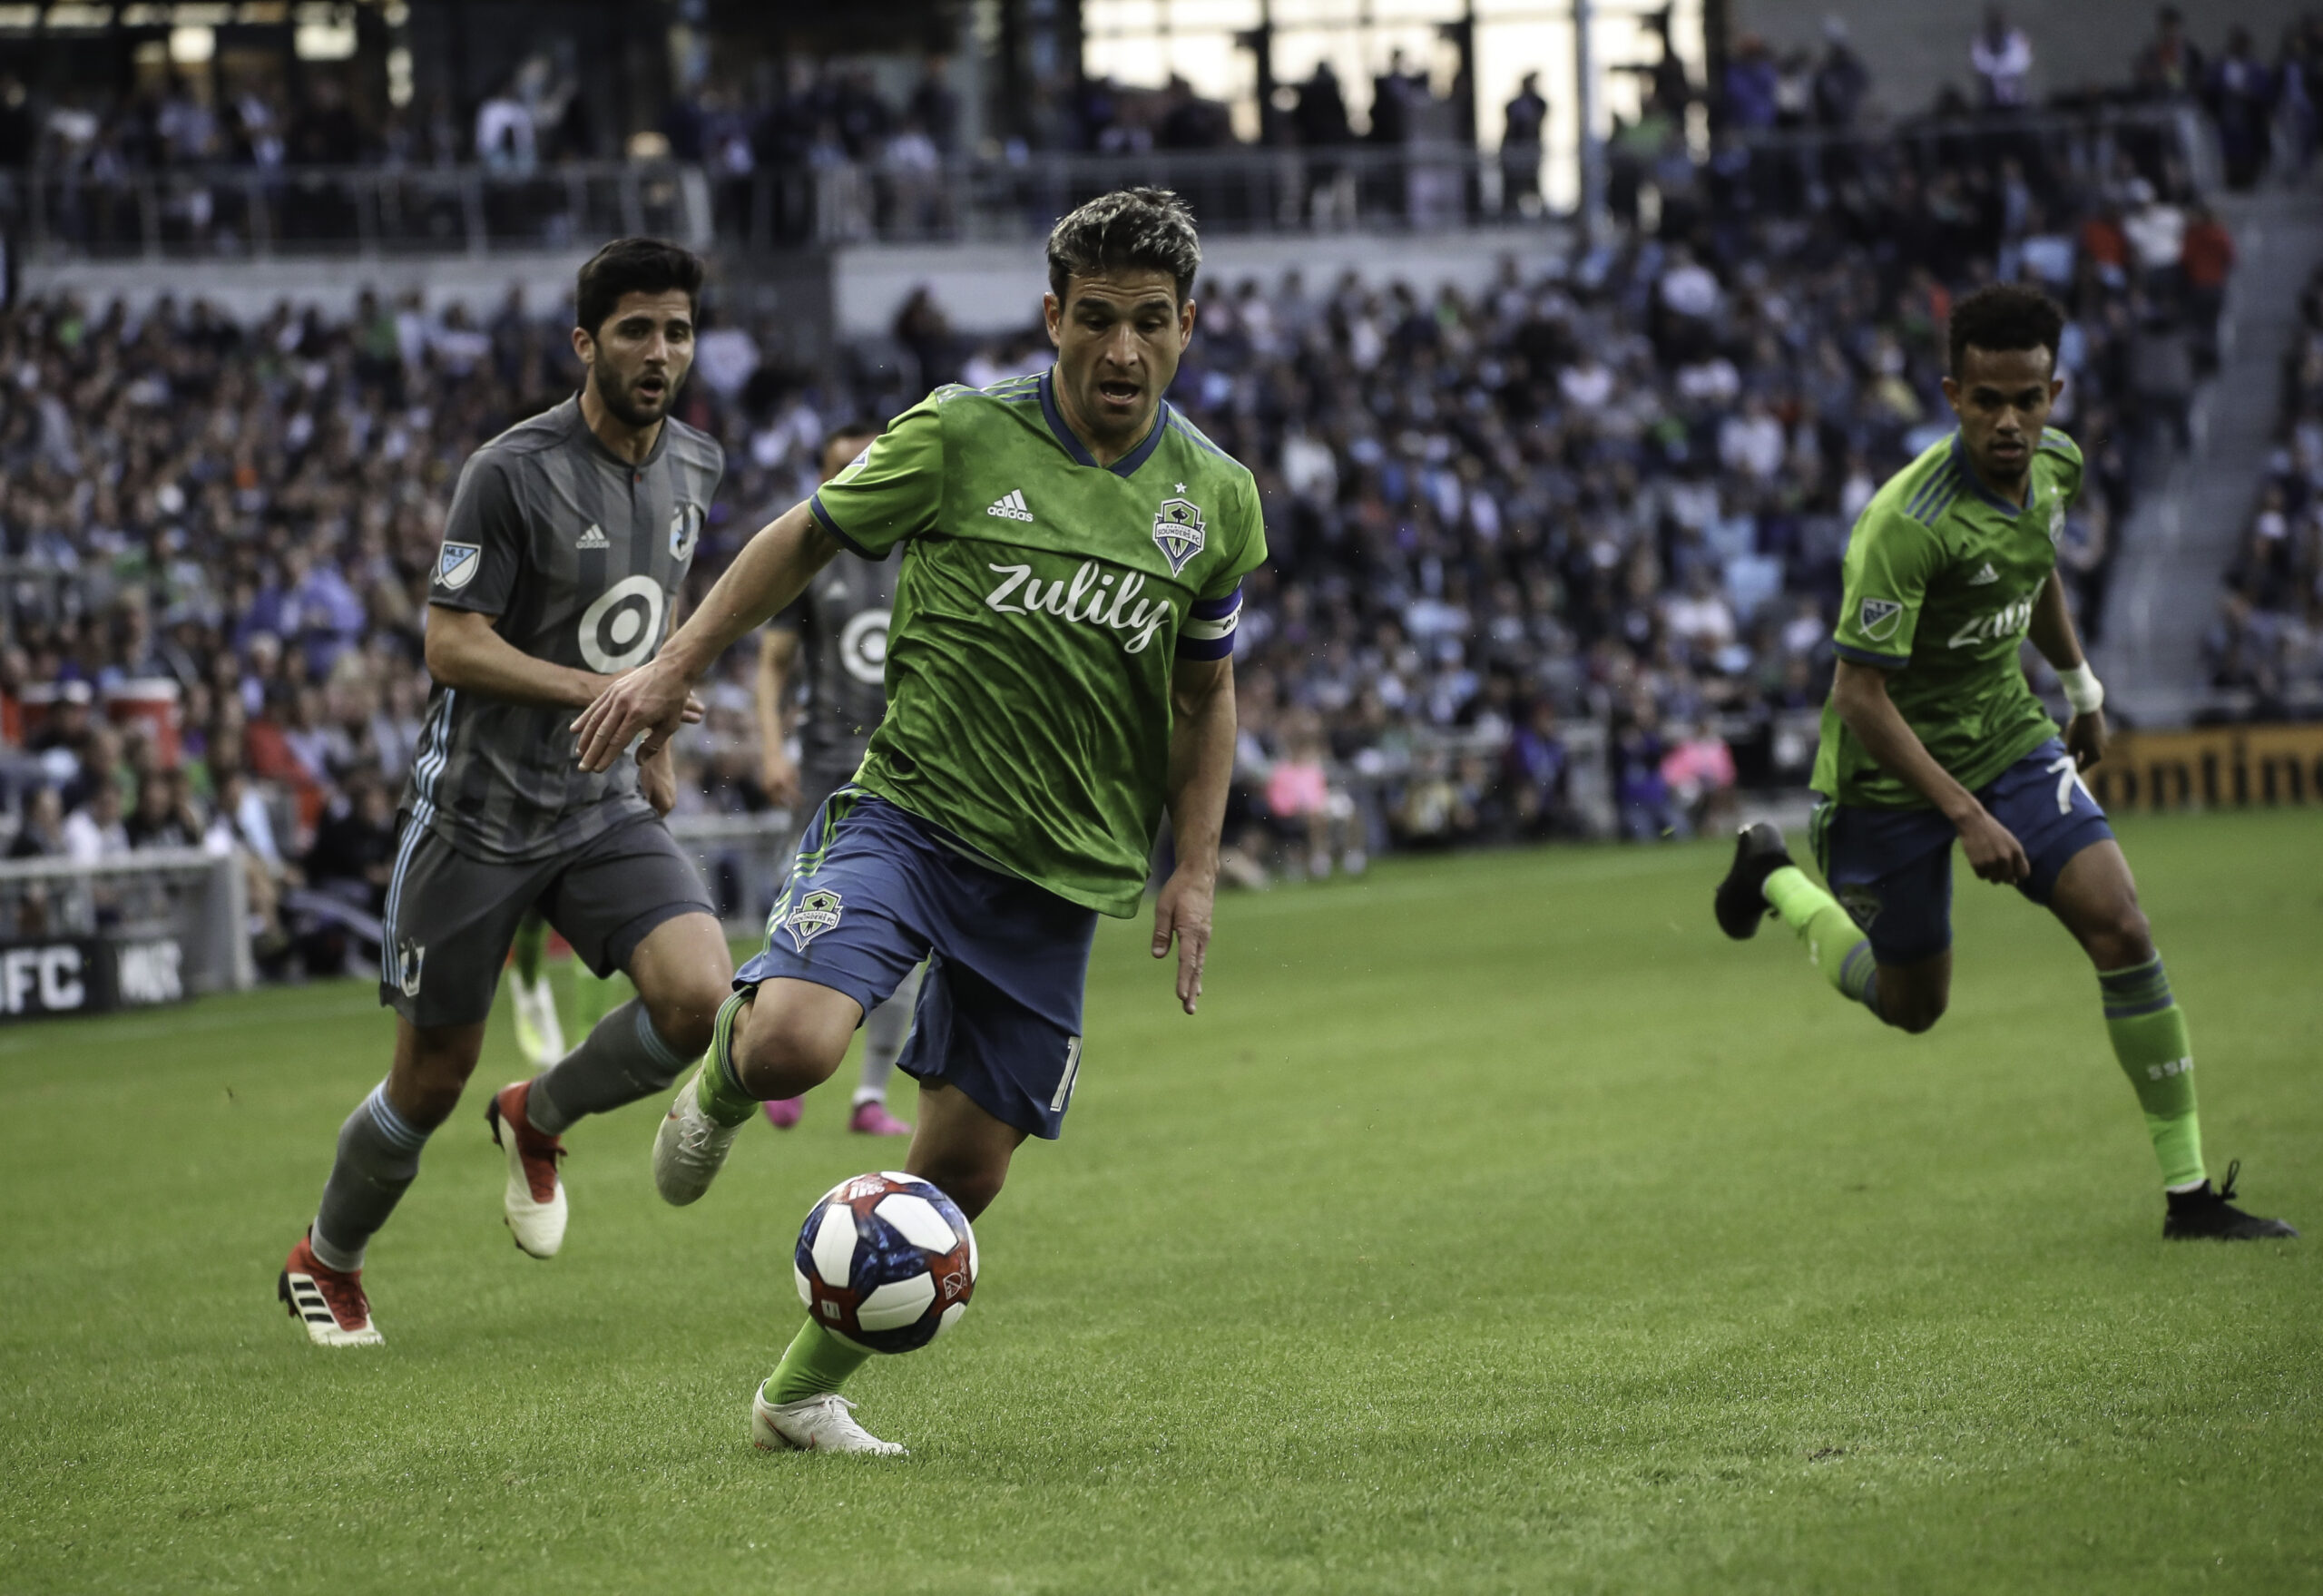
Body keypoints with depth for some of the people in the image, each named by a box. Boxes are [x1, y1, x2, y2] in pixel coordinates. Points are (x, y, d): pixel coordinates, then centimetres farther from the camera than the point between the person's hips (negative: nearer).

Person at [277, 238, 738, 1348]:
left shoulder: (694, 467, 4)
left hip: (604, 804, 5)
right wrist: (594, 689, -30)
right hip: (479, 808, -5)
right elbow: (450, 645, -19)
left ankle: (539, 1121, 10)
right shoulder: (513, 472, -17)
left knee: (699, 996, -20)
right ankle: (325, 1262, 32)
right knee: (433, 1077, 4)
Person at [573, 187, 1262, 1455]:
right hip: (910, 813, -3)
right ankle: (721, 1081, 10)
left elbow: (1205, 693, 17)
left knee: (965, 1168, 4)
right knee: (793, 1042, -28)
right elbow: (808, 538, 7)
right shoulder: (959, 438, -5)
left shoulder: (1216, 498, 5)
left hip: (1061, 873, 4)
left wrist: (1194, 869, 9)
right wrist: (677, 665, -1)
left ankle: (804, 1395, 23)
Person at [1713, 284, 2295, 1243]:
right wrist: (1965, 814, -30)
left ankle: (2188, 1191, -7)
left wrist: (2081, 685, 26)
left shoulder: (2055, 465, -7)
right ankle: (1776, 879, 40)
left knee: (2121, 929, -13)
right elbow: (1860, 695, -27)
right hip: (1892, 768, -5)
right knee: (1912, 1006, 11)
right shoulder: (1907, 522, -30)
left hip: (2008, 737, 5)